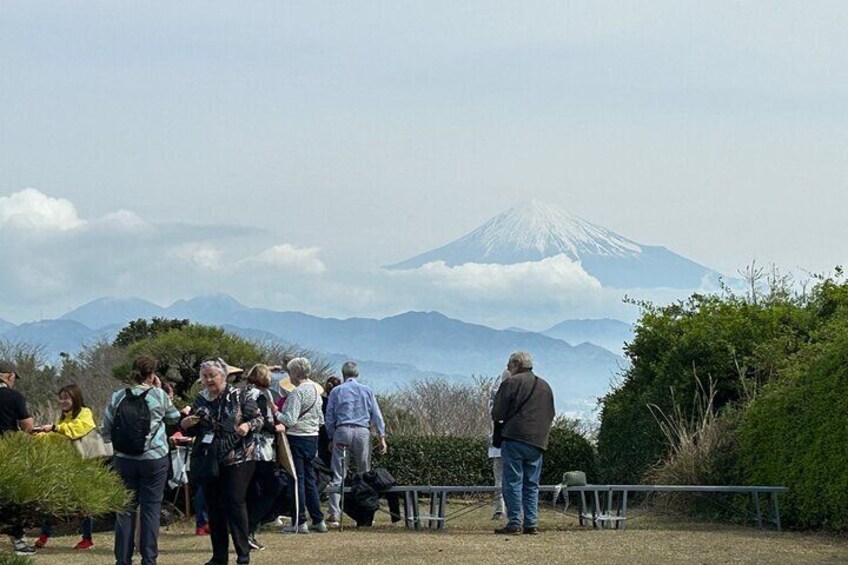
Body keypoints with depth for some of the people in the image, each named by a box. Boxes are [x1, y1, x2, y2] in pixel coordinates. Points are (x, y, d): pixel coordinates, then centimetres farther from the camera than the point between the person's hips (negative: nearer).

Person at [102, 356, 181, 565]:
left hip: (124, 460, 2)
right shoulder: (158, 396, -6)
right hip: (154, 459, -2)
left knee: (125, 508, 8)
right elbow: (174, 418, 12)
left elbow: (106, 433, 2)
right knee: (151, 509, 3)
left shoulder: (117, 398, 0)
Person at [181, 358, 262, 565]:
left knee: (235, 503, -8)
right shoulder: (200, 401, 8)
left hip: (237, 459, -4)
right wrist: (185, 425, -6)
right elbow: (192, 431, 17)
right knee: (213, 507, 6)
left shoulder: (238, 396, -3)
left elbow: (259, 418, 0)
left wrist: (248, 426, -20)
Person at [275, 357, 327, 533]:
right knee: (309, 479, 13)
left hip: (298, 438, -8)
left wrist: (276, 413, -7)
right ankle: (318, 520, 13)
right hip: (313, 437, 8)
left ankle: (300, 522, -1)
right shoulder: (315, 391, 11)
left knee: (297, 479, -2)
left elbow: (290, 420, -20)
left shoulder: (297, 393, -15)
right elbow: (321, 419, 16)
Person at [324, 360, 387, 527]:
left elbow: (329, 418, 8)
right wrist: (382, 437, 6)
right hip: (363, 432, 1)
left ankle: (334, 514, -6)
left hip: (342, 431, -1)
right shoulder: (367, 391, 10)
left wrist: (331, 438, 15)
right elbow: (377, 415, 6)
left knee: (338, 475, 0)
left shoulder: (336, 391, 8)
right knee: (365, 474, 9)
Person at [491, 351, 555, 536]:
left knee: (513, 481, -3)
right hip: (538, 442, 6)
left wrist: (498, 418, 15)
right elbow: (550, 415, 21)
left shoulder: (511, 383, -4)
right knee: (531, 484, 10)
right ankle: (531, 524, 6)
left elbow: (497, 413, -5)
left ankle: (514, 522, -8)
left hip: (515, 439, -6)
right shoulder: (545, 386, 17)